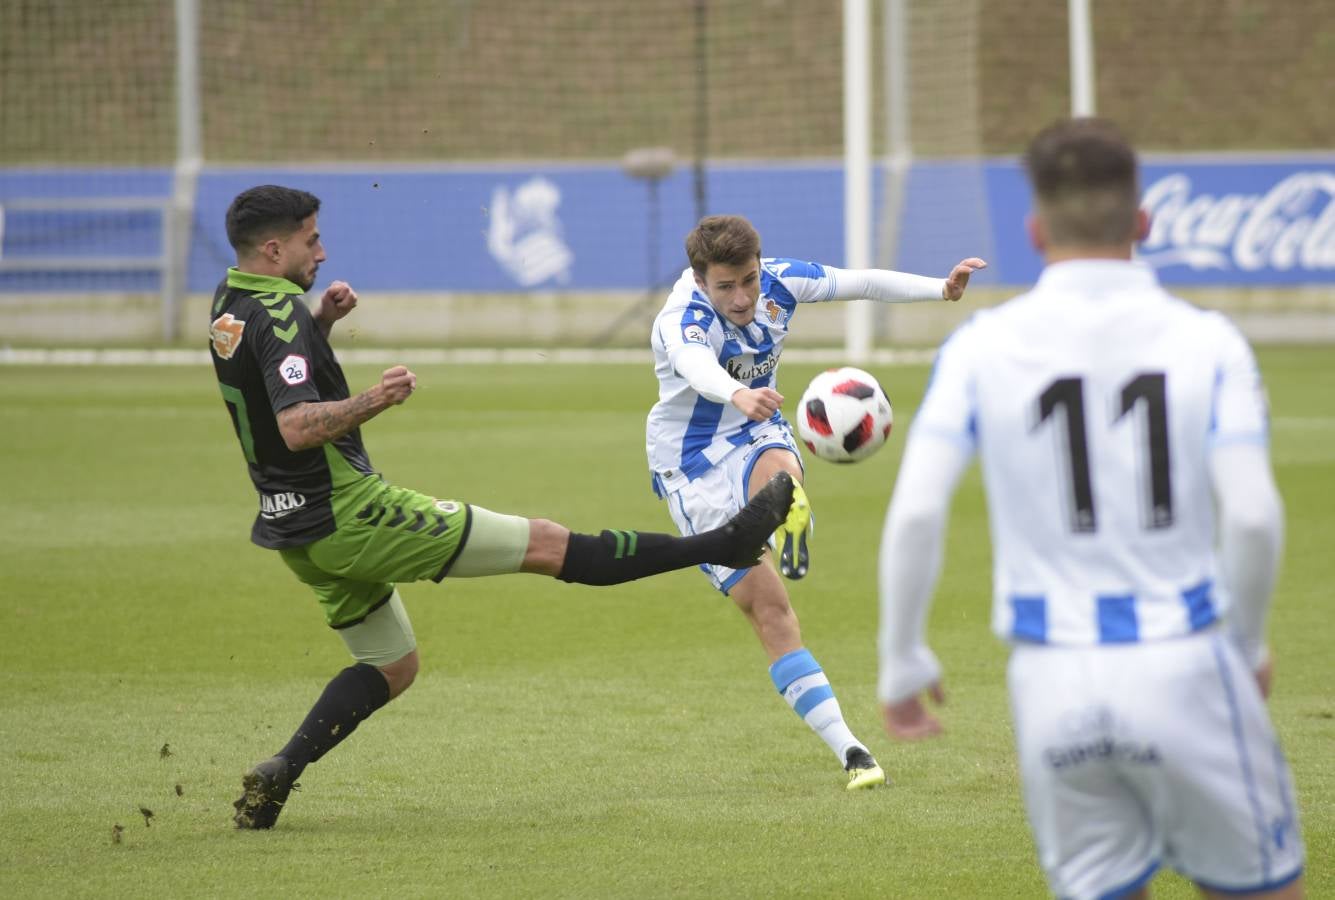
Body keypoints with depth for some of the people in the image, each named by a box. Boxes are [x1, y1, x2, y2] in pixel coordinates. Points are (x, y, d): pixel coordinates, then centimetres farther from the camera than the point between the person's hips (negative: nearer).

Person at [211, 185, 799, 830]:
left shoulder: (229, 303, 9)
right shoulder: (279, 315, -20)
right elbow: (296, 426, -31)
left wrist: (321, 321, 15)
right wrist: (370, 403, -42)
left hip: (298, 533, 10)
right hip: (350, 512, -10)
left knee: (392, 667, 22)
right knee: (545, 543, -8)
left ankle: (278, 775, 5)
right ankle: (725, 542, -5)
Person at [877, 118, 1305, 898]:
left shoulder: (982, 347, 0)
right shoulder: (1206, 342, -2)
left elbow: (915, 513, -7)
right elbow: (1253, 516, -11)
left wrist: (902, 660, 4)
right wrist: (1248, 644, 6)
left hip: (1052, 685, 2)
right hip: (1182, 668, -2)